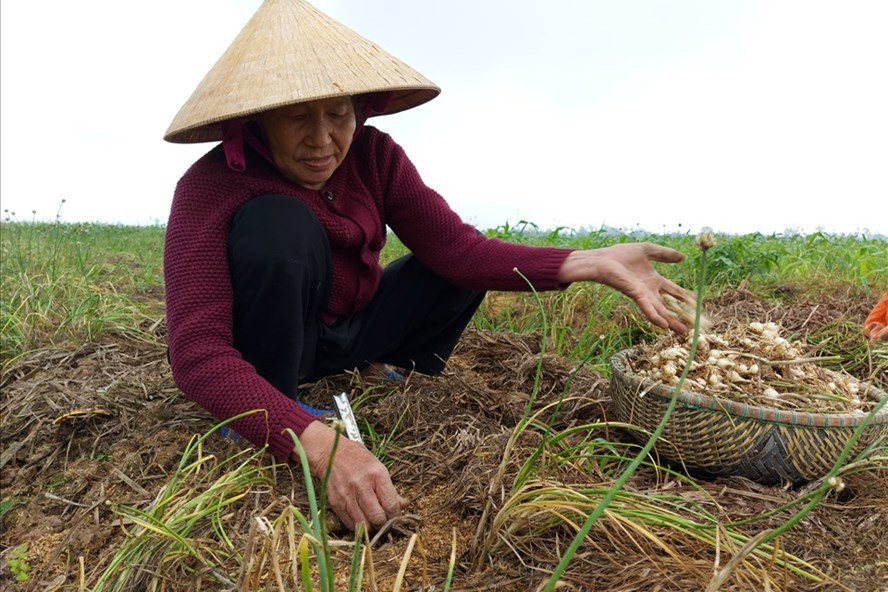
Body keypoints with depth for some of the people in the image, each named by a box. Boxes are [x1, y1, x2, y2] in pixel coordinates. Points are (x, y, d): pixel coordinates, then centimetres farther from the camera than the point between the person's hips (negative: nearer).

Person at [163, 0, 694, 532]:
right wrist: (318, 443, -51)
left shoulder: (373, 155, -13)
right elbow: (197, 353, -36)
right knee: (278, 223, -32)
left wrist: (588, 262, -32)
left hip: (350, 335, 5)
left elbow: (455, 246, -20)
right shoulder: (211, 187, -26)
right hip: (270, 348, -4)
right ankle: (258, 424, -17)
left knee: (472, 262, -8)